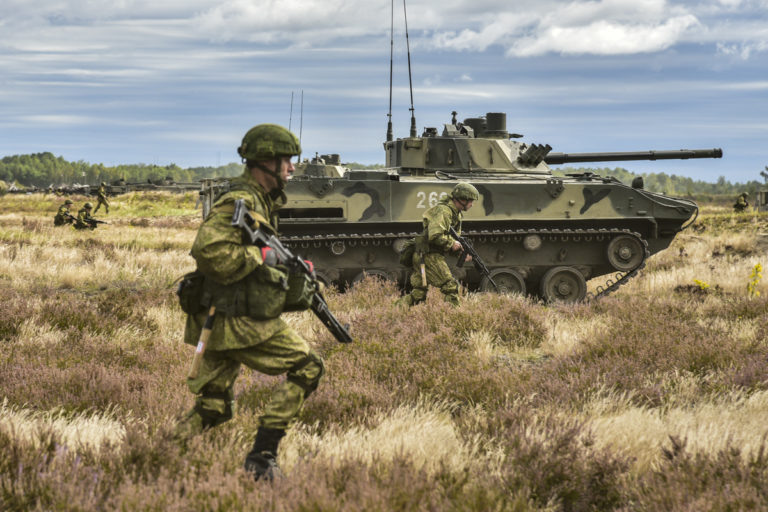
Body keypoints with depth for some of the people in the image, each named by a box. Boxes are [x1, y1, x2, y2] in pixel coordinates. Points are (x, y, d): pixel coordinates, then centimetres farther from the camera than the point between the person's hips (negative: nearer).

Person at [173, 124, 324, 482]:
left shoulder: (262, 201, 16)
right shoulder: (240, 202, -15)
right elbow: (207, 248, -29)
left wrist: (290, 273, 11)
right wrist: (259, 259, -21)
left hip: (220, 323, 10)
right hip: (240, 322, -10)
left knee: (213, 408, 12)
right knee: (306, 368, -5)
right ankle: (261, 457, -6)